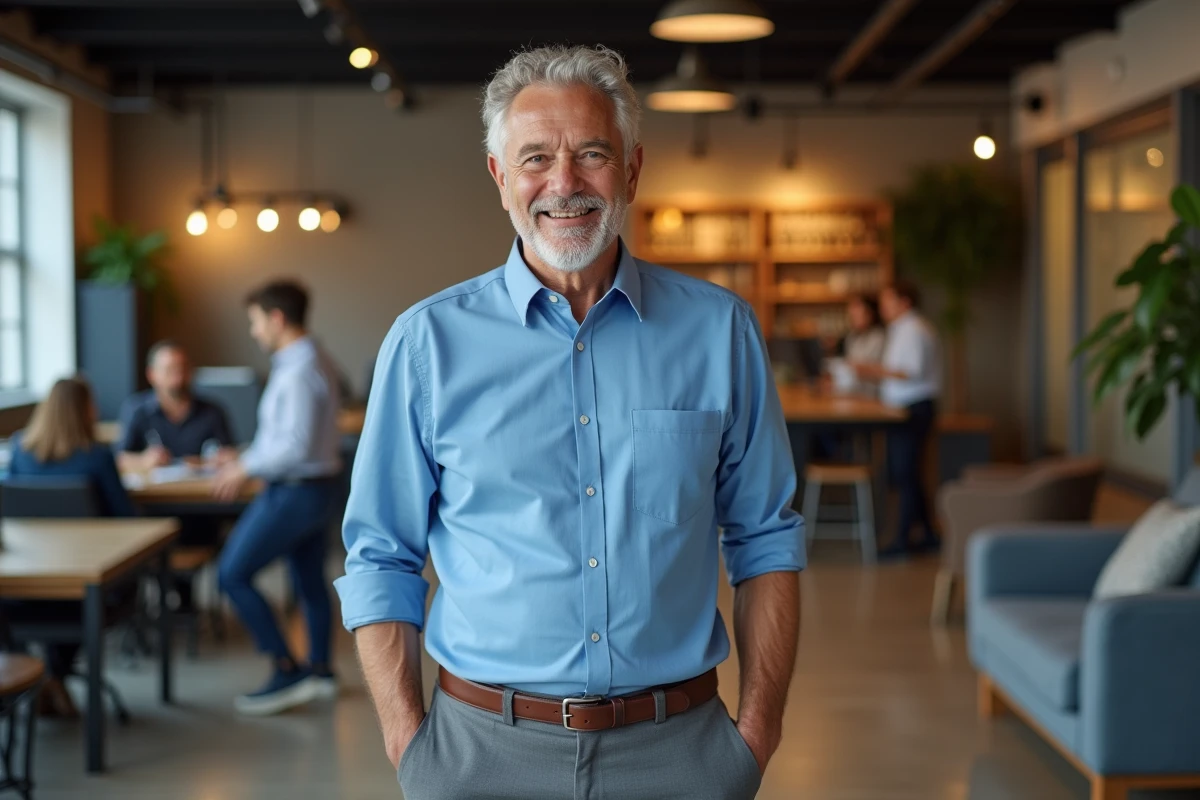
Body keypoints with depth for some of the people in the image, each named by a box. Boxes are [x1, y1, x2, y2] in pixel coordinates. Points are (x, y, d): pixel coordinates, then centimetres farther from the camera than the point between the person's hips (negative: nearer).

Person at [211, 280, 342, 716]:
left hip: (293, 493, -10)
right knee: (310, 581, 18)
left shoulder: (299, 372, -21)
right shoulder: (313, 362, 10)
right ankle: (319, 670, 30)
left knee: (233, 574, -4)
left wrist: (246, 468, -16)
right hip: (317, 488, 10)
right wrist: (246, 456, 14)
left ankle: (287, 670, -2)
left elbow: (296, 445, -26)